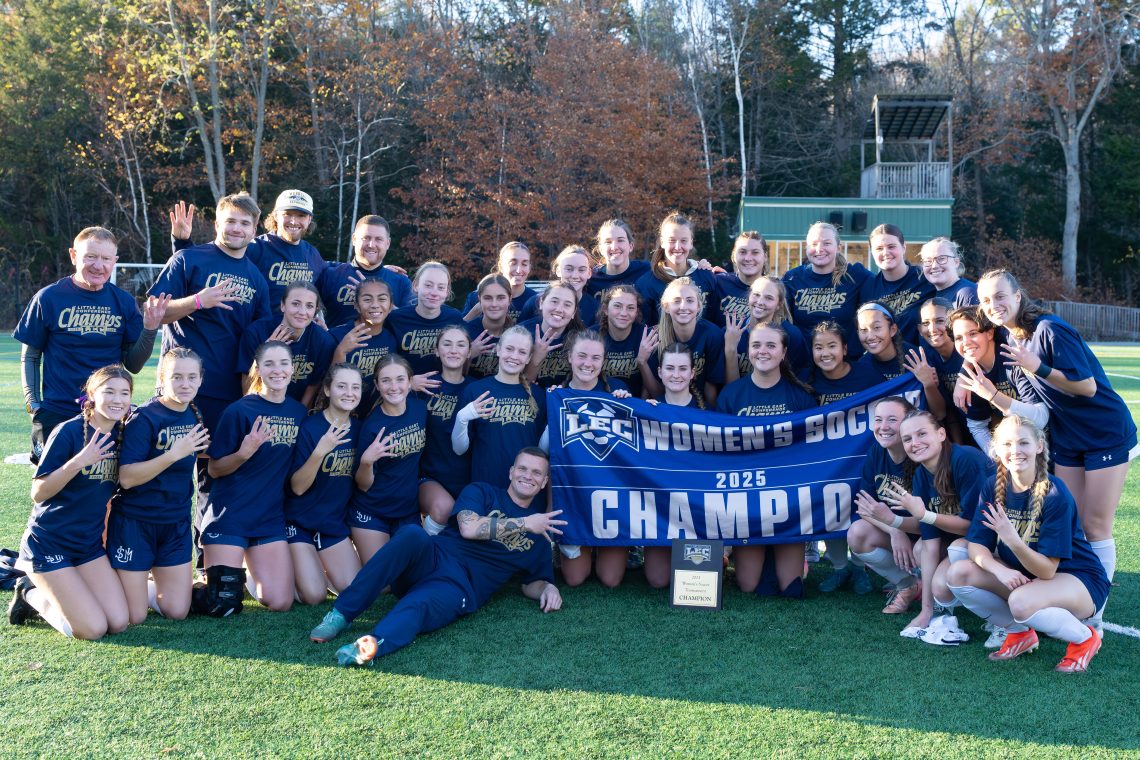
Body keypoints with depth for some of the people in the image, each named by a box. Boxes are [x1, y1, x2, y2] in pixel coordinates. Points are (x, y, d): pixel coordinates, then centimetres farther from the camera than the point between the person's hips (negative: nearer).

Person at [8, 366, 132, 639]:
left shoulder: (121, 434, 1)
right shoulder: (69, 432, -16)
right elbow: (38, 493, -16)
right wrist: (77, 462, -30)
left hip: (90, 543, 6)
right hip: (49, 542, -6)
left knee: (119, 623, -4)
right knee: (93, 629, -11)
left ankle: (51, 593, 19)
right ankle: (31, 594, 15)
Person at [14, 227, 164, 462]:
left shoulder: (124, 301, 1)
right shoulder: (48, 298, -4)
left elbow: (133, 364, 2)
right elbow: (30, 357, 3)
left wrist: (150, 328, -12)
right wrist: (32, 403, -7)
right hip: (56, 414, -2)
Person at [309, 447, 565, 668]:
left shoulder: (541, 532, 22)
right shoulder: (481, 492, 15)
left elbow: (532, 584, 26)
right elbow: (469, 527, -5)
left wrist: (547, 588, 1)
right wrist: (523, 524, -1)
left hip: (460, 588, -1)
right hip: (433, 558, 1)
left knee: (417, 605, -36)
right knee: (412, 534, -34)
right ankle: (340, 614, -33)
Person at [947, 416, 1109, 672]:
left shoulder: (1055, 494, -24)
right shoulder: (994, 487, -8)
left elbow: (1047, 570, -25)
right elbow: (976, 545, -9)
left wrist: (1013, 540, -42)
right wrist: (1000, 570, -30)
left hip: (1078, 578, -6)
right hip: (1023, 577, 6)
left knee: (1021, 601, -36)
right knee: (958, 574, -16)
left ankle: (1084, 638, -5)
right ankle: (1019, 632, 6)